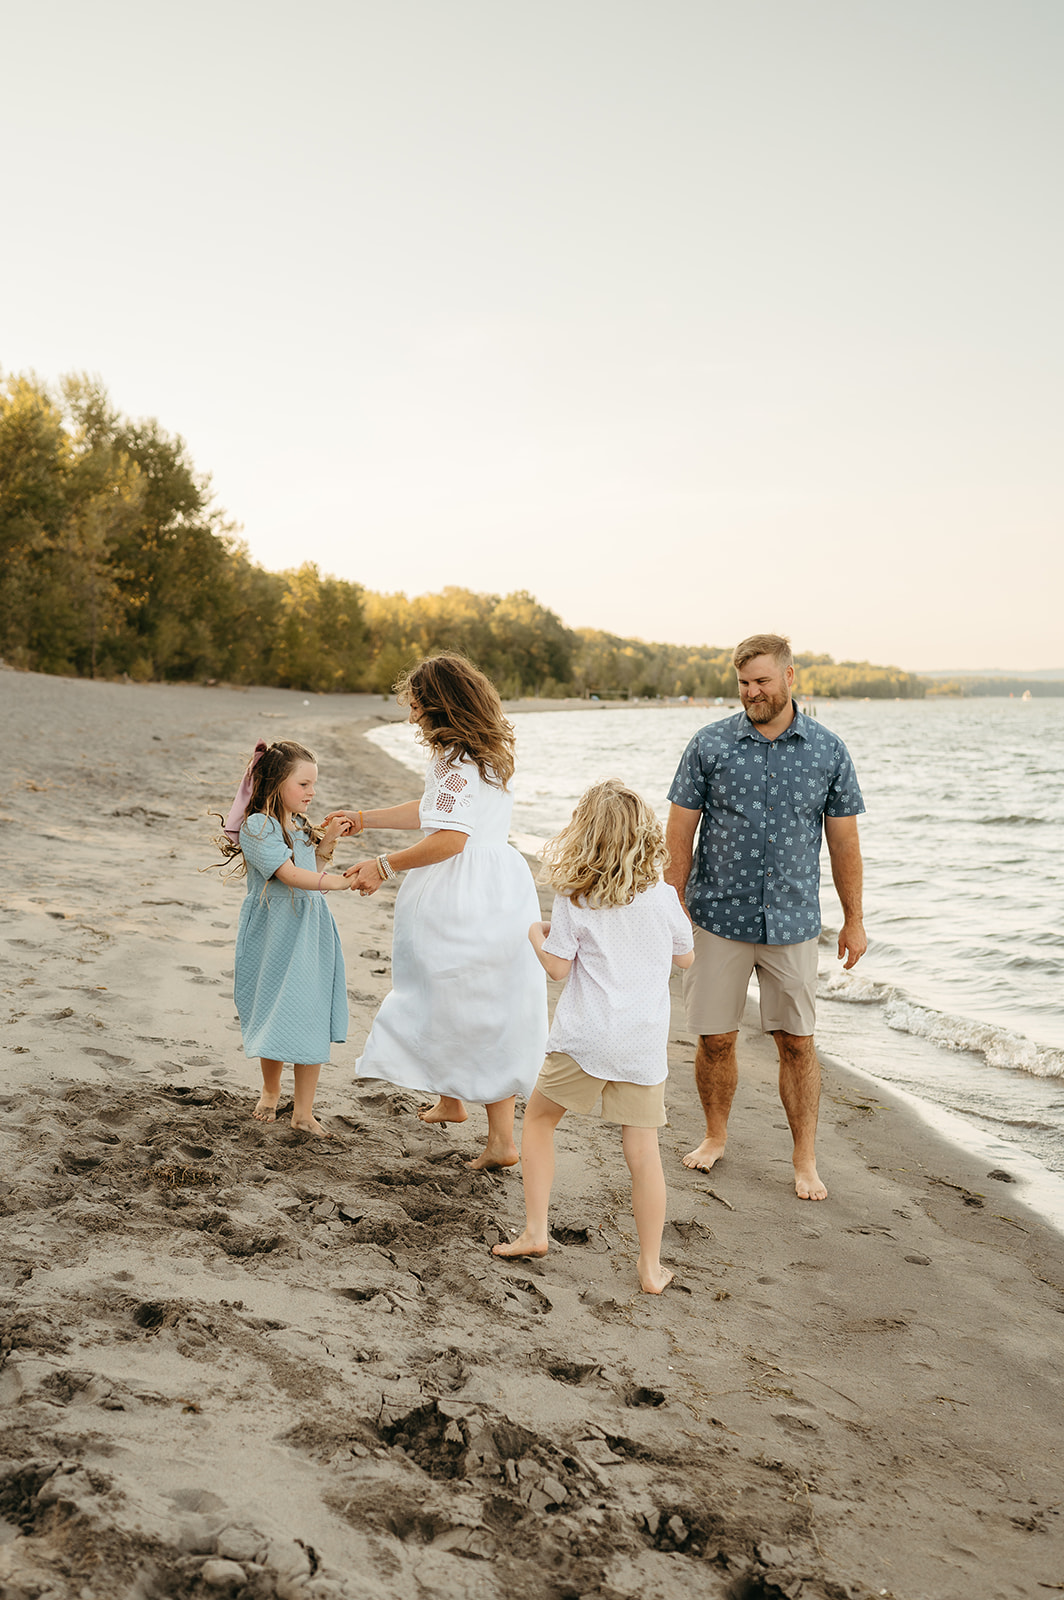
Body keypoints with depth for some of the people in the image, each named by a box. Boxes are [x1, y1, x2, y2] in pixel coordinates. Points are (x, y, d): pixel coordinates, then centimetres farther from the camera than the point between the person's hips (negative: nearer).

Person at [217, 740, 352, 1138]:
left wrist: (327, 843, 4)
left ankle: (303, 1112, 10)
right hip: (274, 935, -6)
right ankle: (270, 1091, 35)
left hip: (310, 930, 6)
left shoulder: (301, 826, 10)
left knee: (311, 1019, 2)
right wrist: (339, 880, -29)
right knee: (274, 1014, 8)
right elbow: (289, 874, -23)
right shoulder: (258, 826, -13)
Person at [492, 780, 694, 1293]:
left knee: (538, 1118, 19)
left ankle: (534, 1231, 17)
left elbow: (558, 967, -5)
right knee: (643, 1150, 6)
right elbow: (686, 957, 12)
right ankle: (651, 1266, 11)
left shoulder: (573, 900, -7)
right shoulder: (662, 897, -1)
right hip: (645, 1041, 2)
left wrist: (537, 936, 14)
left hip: (585, 1038, -2)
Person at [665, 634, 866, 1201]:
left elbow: (843, 841, 6)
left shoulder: (828, 751, 1)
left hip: (792, 921, 0)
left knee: (797, 1042, 5)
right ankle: (715, 1136, 29)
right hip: (719, 918, 0)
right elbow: (680, 833, 1)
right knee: (715, 1040, 7)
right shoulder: (710, 745, -2)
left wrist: (854, 920, 7)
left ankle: (805, 1160, 18)